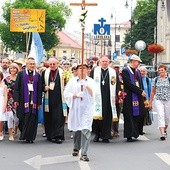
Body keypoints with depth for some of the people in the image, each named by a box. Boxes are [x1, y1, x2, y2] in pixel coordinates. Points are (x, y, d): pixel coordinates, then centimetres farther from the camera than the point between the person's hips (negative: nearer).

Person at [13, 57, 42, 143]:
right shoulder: (21, 74, 4)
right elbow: (16, 87, 0)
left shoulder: (38, 76, 8)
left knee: (32, 119, 0)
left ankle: (29, 137, 7)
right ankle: (23, 134, 18)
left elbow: (39, 90, 7)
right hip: (23, 100, -1)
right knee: (22, 118, 0)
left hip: (33, 100, 1)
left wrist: (39, 102, 1)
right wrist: (16, 100, -8)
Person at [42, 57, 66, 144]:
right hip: (49, 99, 3)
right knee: (49, 118, 8)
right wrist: (45, 87, -8)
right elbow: (41, 84, 11)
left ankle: (58, 136, -6)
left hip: (59, 99, -3)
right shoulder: (45, 73, 9)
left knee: (59, 117, -7)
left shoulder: (62, 72, 1)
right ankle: (50, 135, 20)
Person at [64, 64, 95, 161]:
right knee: (76, 129, 14)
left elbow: (93, 94, -4)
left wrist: (87, 87, -22)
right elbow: (66, 93, 5)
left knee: (86, 130, -14)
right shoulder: (72, 81, 8)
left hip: (87, 108, -2)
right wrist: (75, 95, -12)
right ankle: (76, 148, 37)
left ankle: (84, 153, -14)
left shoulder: (91, 81, 6)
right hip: (75, 108, 2)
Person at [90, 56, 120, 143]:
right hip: (97, 98, -1)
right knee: (97, 117, 0)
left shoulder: (113, 72, 9)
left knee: (107, 117, 1)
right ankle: (97, 134, 15)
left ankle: (105, 136, 8)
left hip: (109, 99, 1)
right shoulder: (94, 71, 7)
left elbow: (117, 84, 7)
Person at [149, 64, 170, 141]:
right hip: (158, 100, -1)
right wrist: (150, 102, 9)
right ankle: (162, 134, -20)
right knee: (161, 116, -14)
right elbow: (153, 92, 10)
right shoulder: (156, 79, 6)